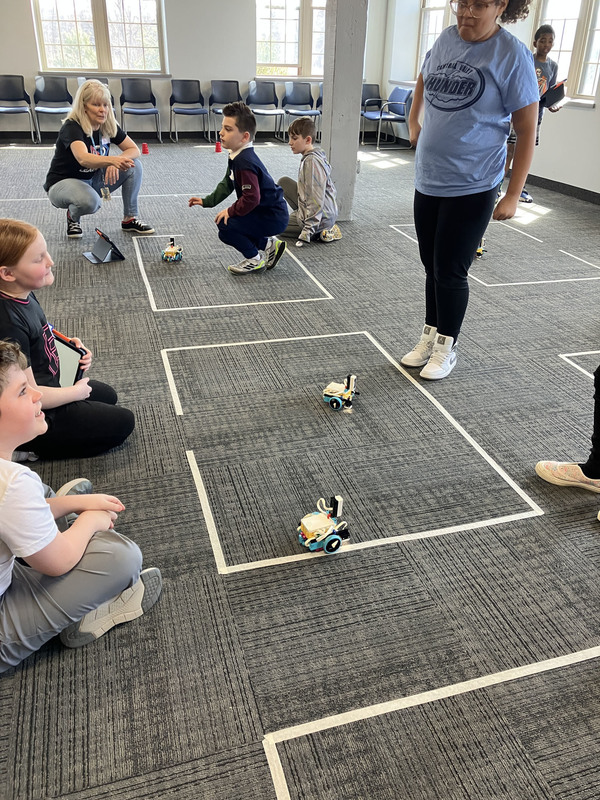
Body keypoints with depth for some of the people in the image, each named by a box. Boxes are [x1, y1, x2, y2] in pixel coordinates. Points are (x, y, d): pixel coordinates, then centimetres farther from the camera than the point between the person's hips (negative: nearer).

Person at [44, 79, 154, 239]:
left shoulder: (109, 126, -6)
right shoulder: (72, 127, -25)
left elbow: (134, 150, -6)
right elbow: (83, 159, -43)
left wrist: (116, 162, -27)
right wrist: (112, 160, -62)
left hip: (92, 181, 6)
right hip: (62, 183, -6)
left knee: (134, 166, -12)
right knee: (90, 201, -41)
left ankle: (130, 219, -2)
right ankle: (73, 216, -3)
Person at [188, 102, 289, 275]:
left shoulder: (245, 163, -24)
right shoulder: (237, 157, 7)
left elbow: (251, 198, -29)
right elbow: (227, 184, 19)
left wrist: (231, 211, -18)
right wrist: (207, 201, 14)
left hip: (273, 217, -10)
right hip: (264, 211, 10)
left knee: (226, 226, -18)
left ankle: (255, 259, 1)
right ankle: (267, 244, 19)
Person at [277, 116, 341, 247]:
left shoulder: (312, 162, -23)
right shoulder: (317, 155, 6)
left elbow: (316, 201, -26)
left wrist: (306, 233, -26)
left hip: (322, 217, -9)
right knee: (283, 182, 15)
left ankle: (320, 233, -3)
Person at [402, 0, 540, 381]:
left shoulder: (512, 55, -11)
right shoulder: (446, 39, 5)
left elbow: (527, 131, -10)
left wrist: (513, 196, -13)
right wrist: (414, 122, 18)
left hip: (471, 188, -5)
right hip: (428, 180, 5)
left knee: (450, 271, -1)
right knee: (432, 267, 13)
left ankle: (446, 347, 17)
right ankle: (430, 336, 28)